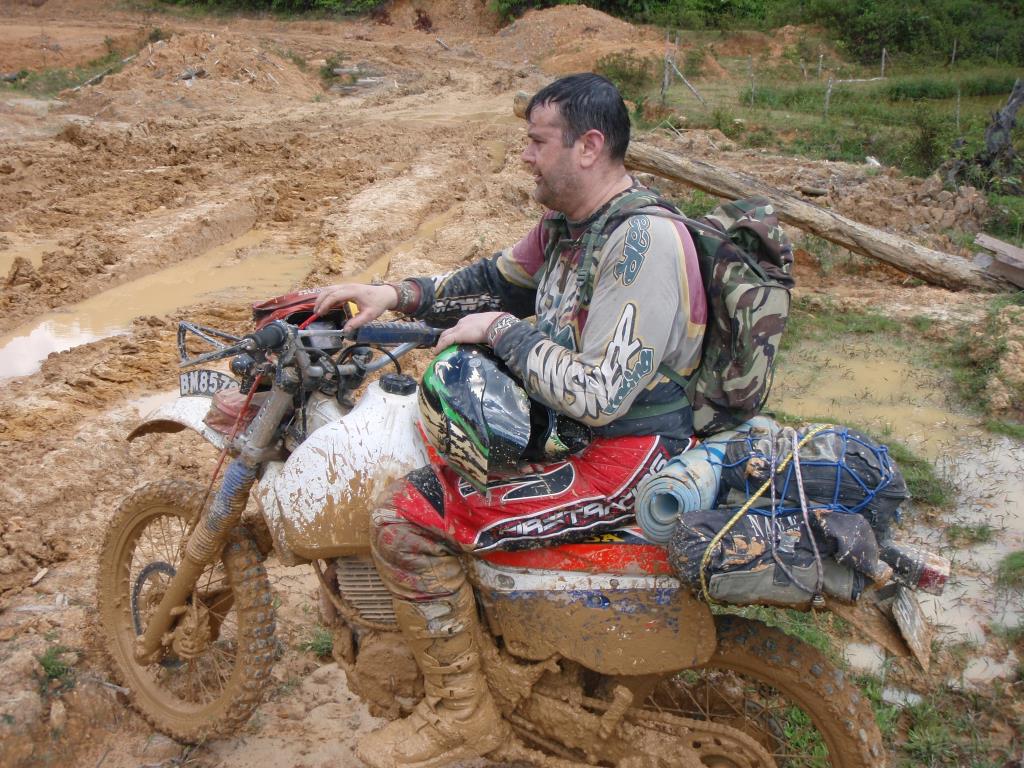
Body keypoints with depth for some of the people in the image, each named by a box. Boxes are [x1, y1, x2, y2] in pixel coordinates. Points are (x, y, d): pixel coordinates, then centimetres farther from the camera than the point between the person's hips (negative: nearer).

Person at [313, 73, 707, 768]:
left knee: (404, 523, -17)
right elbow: (495, 280, 22)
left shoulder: (645, 242, -24)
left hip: (625, 454, -10)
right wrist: (396, 295, 10)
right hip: (560, 419, 10)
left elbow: (598, 396, -30)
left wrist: (500, 330, -19)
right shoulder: (567, 221, 7)